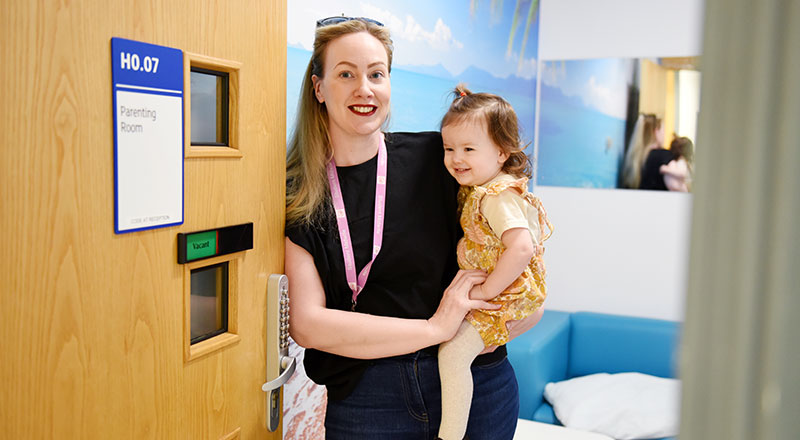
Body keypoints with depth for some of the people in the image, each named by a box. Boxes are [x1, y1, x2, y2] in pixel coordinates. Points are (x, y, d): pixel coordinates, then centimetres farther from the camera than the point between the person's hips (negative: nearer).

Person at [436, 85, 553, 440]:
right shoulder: (481, 188, 7)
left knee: (453, 350, -20)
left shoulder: (497, 196, -25)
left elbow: (522, 247, -36)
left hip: (505, 300, -11)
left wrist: (486, 291, -28)